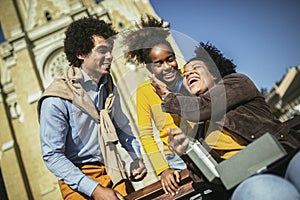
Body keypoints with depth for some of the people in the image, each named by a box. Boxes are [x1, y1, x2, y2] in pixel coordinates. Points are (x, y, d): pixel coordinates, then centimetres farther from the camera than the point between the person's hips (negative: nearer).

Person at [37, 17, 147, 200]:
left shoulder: (110, 89, 3)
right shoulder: (56, 99, -16)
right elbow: (52, 156, -16)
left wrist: (137, 157, 2)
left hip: (115, 173, 5)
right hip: (79, 181, -5)